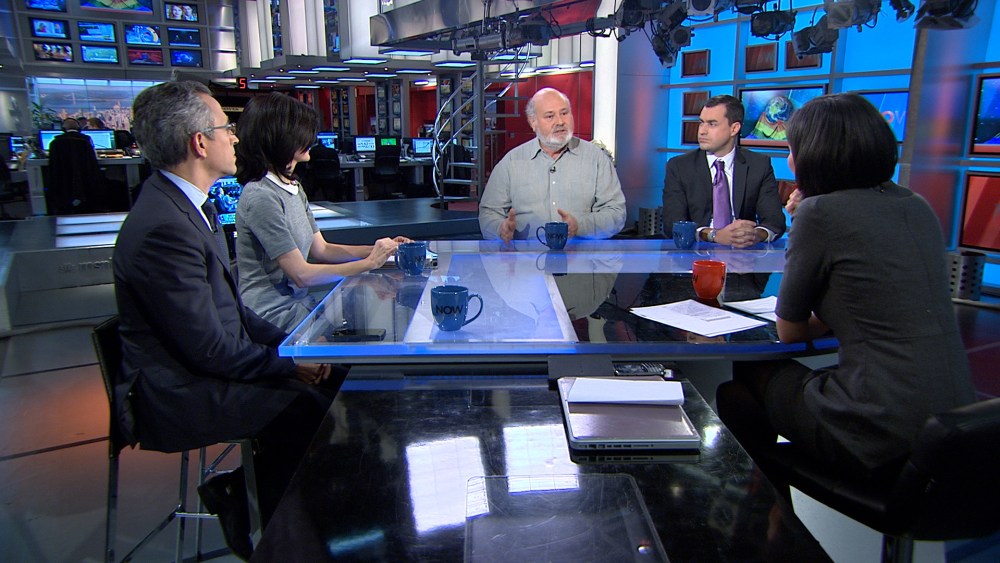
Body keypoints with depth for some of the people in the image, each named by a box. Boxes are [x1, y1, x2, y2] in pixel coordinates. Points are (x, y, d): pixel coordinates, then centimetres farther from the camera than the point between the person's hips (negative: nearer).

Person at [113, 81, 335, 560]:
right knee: (310, 408, -19)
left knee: (325, 382, 0)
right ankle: (249, 513, 5)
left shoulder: (181, 203, 8)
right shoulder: (164, 227, -26)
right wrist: (289, 364, -12)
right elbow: (211, 349, -24)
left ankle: (248, 487, 14)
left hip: (197, 369, 10)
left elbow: (226, 307, 12)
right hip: (178, 395, -9)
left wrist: (288, 342, 2)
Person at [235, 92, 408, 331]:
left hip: (299, 304, 9)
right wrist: (369, 263, -11)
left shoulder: (293, 187, 11)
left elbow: (321, 250, 13)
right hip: (273, 316, -9)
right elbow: (302, 274, -18)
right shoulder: (261, 197, -18)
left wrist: (380, 249, 2)